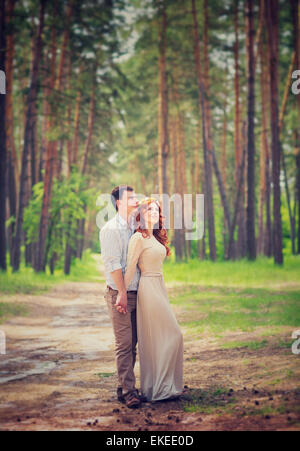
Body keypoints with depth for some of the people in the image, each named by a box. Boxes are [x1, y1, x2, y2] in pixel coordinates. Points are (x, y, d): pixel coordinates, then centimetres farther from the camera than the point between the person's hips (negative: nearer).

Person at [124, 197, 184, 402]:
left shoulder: (157, 238, 16)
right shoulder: (139, 238, -11)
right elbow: (130, 268, -16)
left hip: (160, 288, 9)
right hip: (148, 289, -9)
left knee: (155, 339, 11)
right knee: (172, 335, -7)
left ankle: (153, 386, 17)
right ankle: (160, 387, -1)